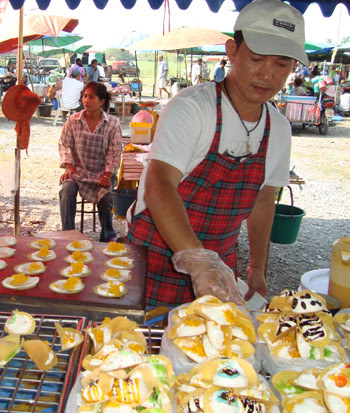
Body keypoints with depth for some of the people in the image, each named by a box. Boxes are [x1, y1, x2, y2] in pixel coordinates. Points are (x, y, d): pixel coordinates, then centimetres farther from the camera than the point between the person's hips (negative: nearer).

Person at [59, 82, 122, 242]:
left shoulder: (112, 123, -2)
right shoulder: (73, 120, 3)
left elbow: (114, 152, -2)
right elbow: (64, 144, 8)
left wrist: (107, 175, -10)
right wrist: (69, 166, -6)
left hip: (100, 173, -1)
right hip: (77, 170, 1)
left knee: (106, 198, -25)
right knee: (67, 190, -29)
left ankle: (108, 236, 1)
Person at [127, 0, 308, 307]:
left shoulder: (279, 129, 2)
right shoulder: (191, 107, -19)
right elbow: (158, 188, -31)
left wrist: (257, 268, 14)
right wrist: (197, 261, -44)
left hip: (220, 260, 5)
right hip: (157, 256, -5)